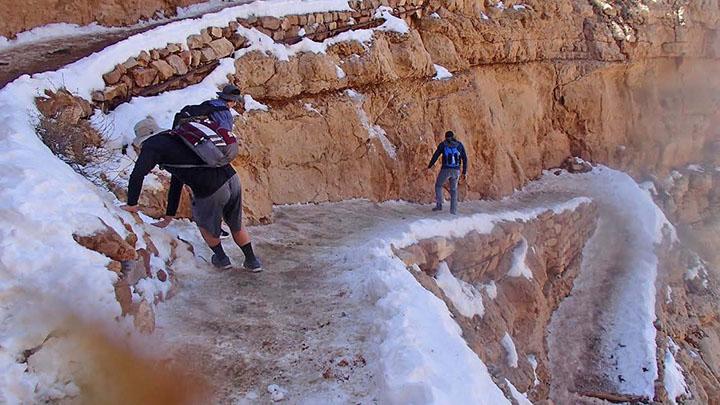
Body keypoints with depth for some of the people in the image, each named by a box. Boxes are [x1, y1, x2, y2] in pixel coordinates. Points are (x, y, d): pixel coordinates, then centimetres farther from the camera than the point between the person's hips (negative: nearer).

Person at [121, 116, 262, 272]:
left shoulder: (153, 145, 3)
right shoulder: (176, 139, 28)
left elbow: (137, 176, -9)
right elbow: (176, 183, 33)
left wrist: (131, 205, 8)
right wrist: (169, 217, 37)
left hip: (211, 191, -7)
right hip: (232, 178, 7)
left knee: (204, 223, 25)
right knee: (236, 226, 28)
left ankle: (221, 259, 40)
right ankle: (252, 261, 35)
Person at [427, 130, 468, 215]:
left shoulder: (443, 144, 3)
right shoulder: (459, 145, 10)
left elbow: (435, 156, 2)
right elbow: (465, 159, 8)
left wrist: (429, 166, 12)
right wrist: (464, 172, 12)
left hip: (445, 170, -2)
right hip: (456, 171, 3)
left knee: (438, 185, 19)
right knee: (454, 190, 13)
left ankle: (439, 205, 9)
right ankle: (453, 211, 9)